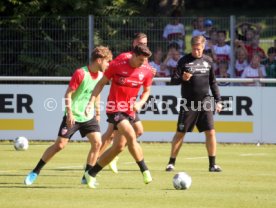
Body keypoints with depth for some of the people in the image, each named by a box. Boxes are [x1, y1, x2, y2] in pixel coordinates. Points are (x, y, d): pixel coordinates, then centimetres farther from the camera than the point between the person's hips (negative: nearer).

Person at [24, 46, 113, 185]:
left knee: (97, 143, -11)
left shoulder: (100, 75, 2)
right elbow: (68, 94, -15)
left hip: (89, 116, 6)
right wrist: (70, 113, -22)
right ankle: (35, 172, 8)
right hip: (73, 116, -6)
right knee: (60, 145, -5)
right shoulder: (80, 73, -18)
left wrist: (98, 112, 20)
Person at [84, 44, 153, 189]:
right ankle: (145, 170, -15)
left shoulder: (146, 71, 0)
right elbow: (101, 83, -1)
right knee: (131, 136, -25)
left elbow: (146, 91, 15)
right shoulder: (117, 65, -10)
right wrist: (91, 102, -8)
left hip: (129, 111, 6)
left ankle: (91, 174, 19)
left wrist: (140, 103, -6)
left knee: (119, 146, 5)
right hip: (115, 109, -6)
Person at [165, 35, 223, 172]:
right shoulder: (184, 61, -1)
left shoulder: (208, 61, 9)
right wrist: (182, 79, -25)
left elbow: (213, 82, 16)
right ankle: (171, 163, 9)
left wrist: (218, 100, 11)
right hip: (188, 103, -2)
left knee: (210, 132, -6)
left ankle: (212, 164, 2)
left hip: (204, 102, 2)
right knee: (180, 133, 0)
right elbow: (173, 80, -3)